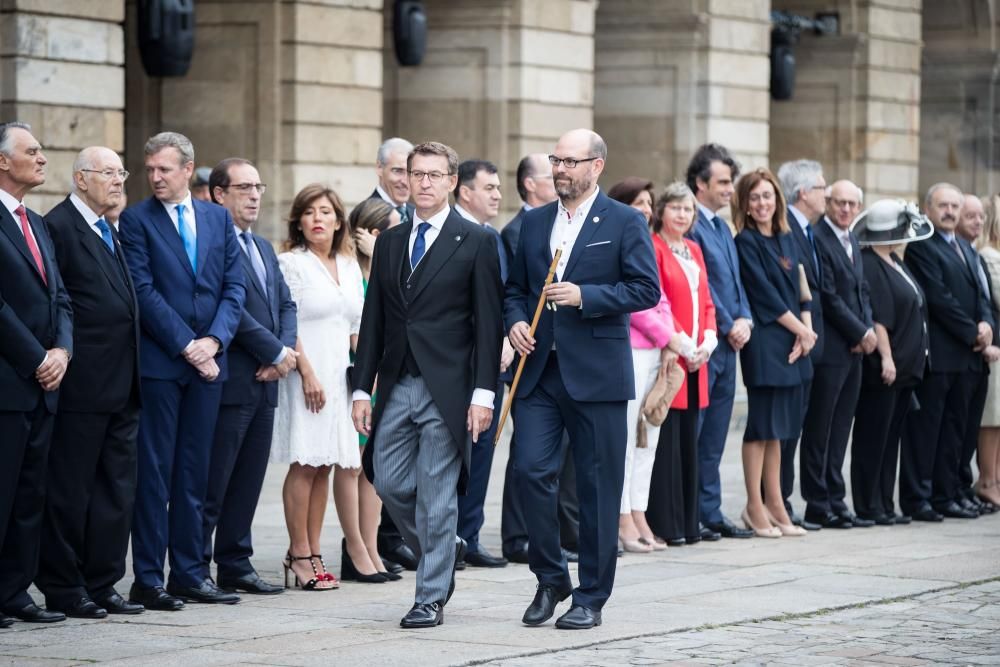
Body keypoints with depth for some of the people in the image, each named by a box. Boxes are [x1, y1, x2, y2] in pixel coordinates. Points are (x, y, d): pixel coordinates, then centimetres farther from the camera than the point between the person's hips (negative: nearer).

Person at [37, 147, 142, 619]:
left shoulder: (110, 231, 18)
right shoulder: (59, 227, -11)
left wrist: (132, 375, 13)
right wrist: (62, 358, -17)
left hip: (120, 385, 9)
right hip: (82, 385, -9)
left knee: (115, 488, 10)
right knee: (69, 489, 0)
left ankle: (102, 584, 17)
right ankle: (63, 589, 6)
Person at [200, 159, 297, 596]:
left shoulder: (263, 248, 21)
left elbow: (285, 305, 17)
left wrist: (285, 352, -2)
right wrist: (276, 353, -13)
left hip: (265, 380, 9)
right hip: (229, 380, -9)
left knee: (248, 481, 11)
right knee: (213, 482, -5)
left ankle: (235, 567, 17)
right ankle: (195, 571, 0)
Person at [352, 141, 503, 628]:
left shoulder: (475, 241, -2)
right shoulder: (389, 242, 13)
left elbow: (488, 323, -5)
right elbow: (373, 322, 13)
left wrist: (483, 393, -12)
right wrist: (362, 389, 8)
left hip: (447, 388, -5)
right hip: (397, 386, 5)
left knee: (436, 496, -3)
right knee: (389, 483, 5)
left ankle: (431, 597, 5)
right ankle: (444, 551, 29)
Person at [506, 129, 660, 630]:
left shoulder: (625, 223, -1)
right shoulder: (535, 222, 14)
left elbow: (647, 288, -8)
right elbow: (515, 286, 20)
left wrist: (585, 297, -17)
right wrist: (515, 321, 0)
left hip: (596, 375, -4)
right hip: (538, 370, 4)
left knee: (598, 488, 2)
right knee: (531, 471, -6)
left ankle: (591, 598, 11)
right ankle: (550, 579, 13)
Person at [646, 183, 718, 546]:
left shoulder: (694, 250, 17)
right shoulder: (653, 247, -7)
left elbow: (706, 301, 17)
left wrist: (708, 341, 1)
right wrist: (682, 345, -14)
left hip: (696, 359, 8)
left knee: (689, 441, 10)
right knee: (666, 440, -6)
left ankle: (689, 522, 14)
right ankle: (666, 524, -3)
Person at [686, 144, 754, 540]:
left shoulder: (723, 229, 18)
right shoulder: (690, 226, -12)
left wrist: (744, 319, 3)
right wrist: (728, 327, -12)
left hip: (728, 343, 9)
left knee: (714, 437, 12)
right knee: (692, 435, -5)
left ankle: (710, 513, 16)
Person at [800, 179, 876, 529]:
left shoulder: (852, 242, 17)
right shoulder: (817, 238, -11)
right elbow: (828, 296, -14)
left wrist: (868, 330, 1)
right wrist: (860, 333, -10)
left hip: (854, 348, 9)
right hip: (829, 348, -8)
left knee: (839, 429, 10)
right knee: (820, 428, -2)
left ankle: (834, 501, 13)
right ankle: (818, 504, 2)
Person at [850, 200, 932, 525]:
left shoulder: (894, 263, 15)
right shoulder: (869, 266, -15)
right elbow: (876, 317, -19)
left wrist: (913, 361, 18)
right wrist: (886, 357, -22)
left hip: (904, 368, 10)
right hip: (881, 368, -10)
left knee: (890, 438, 11)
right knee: (873, 438, -4)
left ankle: (885, 504, 16)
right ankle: (868, 507, 0)